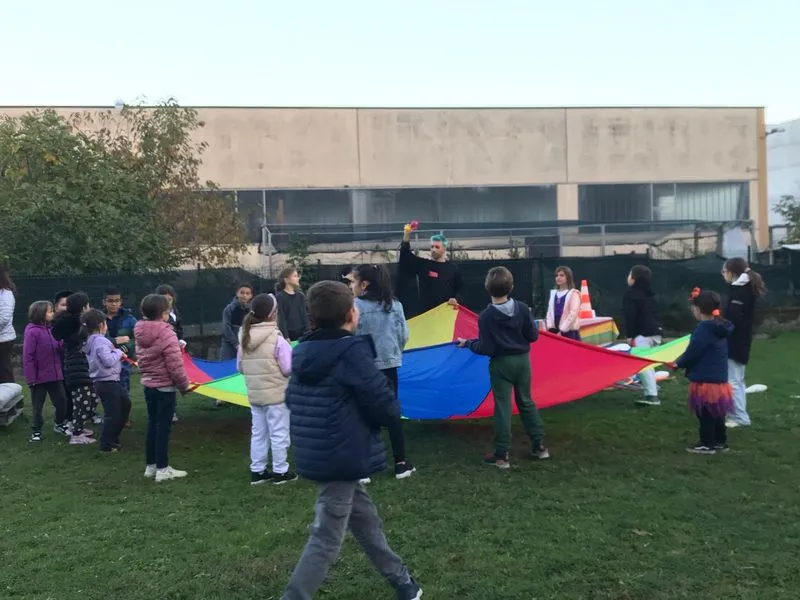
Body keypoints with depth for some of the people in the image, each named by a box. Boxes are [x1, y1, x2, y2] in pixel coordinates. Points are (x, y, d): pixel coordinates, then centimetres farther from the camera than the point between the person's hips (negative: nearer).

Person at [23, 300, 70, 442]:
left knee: (61, 401, 12)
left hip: (55, 375, 6)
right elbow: (28, 356, -15)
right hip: (39, 377, -6)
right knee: (37, 406, 9)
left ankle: (60, 424, 33)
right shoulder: (32, 331, -15)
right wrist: (31, 378, -15)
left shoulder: (50, 329, 5)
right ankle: (36, 431, 23)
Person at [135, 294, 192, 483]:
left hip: (148, 385, 8)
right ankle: (162, 469, 5)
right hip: (165, 387, -8)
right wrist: (184, 385, -9)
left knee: (152, 425, 15)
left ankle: (150, 465, 23)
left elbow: (141, 360, 11)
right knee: (163, 427, 0)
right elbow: (175, 365, -21)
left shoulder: (141, 333, 4)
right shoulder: (166, 334, -21)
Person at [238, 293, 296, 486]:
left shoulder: (244, 337, 1)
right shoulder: (277, 338, -18)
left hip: (254, 394, 6)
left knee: (258, 433, 16)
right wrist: (290, 352, 3)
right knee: (278, 434, 6)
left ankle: (257, 471, 23)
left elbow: (240, 367, 8)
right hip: (276, 394, -6)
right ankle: (280, 471, 15)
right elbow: (289, 368, -15)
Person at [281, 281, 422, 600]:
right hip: (342, 459, -8)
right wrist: (391, 408, 5)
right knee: (326, 540, 1)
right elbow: (386, 408, -17)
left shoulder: (303, 352, 4)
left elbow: (292, 399, 16)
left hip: (315, 457, 9)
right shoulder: (352, 352, -18)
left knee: (366, 521, 21)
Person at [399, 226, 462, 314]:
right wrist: (406, 237, -17)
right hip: (426, 312, -1)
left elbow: (459, 289, 15)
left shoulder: (453, 268, 10)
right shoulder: (422, 264, 6)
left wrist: (455, 299, -6)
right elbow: (405, 258, -7)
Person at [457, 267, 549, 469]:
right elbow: (533, 336, -1)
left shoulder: (486, 316, -16)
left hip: (501, 364, -4)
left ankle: (501, 455, 5)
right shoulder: (522, 308, -7)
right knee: (526, 402, 18)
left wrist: (467, 343, 1)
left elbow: (485, 348, -15)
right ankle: (539, 446, 24)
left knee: (502, 407, 1)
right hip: (522, 360, 4)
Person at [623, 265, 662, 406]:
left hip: (642, 333, -10)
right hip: (655, 332, 10)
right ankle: (652, 392, 23)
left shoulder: (631, 294, -8)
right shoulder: (651, 294, 19)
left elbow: (630, 316, -14)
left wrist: (630, 335, -12)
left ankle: (652, 395, -20)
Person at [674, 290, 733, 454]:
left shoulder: (703, 329, -20)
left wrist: (678, 363, -1)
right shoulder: (721, 328, 8)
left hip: (704, 380, -9)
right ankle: (720, 441, 28)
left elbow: (692, 353, -18)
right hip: (719, 378, 9)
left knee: (705, 414, 2)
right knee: (717, 413, 18)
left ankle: (707, 444, 9)